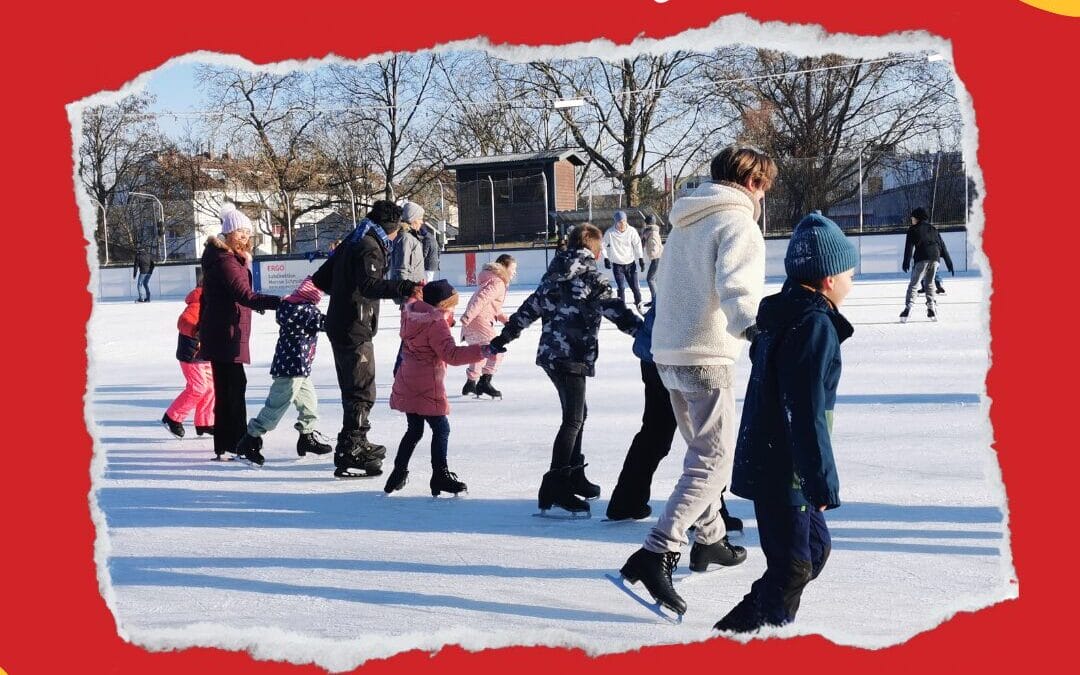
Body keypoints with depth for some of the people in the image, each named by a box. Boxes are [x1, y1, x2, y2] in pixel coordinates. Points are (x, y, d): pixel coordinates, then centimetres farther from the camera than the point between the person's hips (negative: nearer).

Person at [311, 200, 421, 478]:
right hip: (355, 331, -10)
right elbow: (369, 284, -32)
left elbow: (321, 279, 21)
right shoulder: (370, 247, -14)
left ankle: (357, 444, 34)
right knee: (362, 393, -9)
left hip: (338, 326, 10)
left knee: (352, 389, 21)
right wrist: (404, 288, -45)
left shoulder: (350, 243, 16)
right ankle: (348, 455, -11)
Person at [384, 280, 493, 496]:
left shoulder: (411, 314, 6)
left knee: (414, 430, 19)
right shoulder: (437, 325, -17)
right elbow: (451, 354, -25)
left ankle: (398, 474, 21)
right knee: (441, 429, 0)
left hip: (407, 385, 9)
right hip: (427, 388, -9)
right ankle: (440, 475, -1)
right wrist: (481, 351, -31)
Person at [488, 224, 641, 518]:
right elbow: (615, 310, -13)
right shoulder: (589, 276, -8)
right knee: (573, 419, -9)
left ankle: (574, 477, 30)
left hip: (550, 353, 9)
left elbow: (529, 308, 16)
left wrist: (503, 338, 21)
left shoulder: (555, 274, 14)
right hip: (572, 356, -9)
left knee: (577, 414, 20)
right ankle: (554, 489, -15)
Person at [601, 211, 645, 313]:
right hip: (617, 265, -1)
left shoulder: (632, 231, -9)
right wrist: (606, 258, -6)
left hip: (630, 263, 1)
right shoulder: (610, 232, -12)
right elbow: (604, 246, 0)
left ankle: (639, 304, 24)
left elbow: (637, 245, -2)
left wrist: (641, 259, -7)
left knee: (635, 286, 2)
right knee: (621, 288, -4)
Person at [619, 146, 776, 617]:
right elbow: (737, 286, -29)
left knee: (703, 451, 23)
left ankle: (709, 540, 35)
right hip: (707, 358, -9)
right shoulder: (738, 224, -10)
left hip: (668, 354, 9)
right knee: (714, 461, -9)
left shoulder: (686, 223, 17)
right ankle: (655, 554, -20)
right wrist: (753, 327, -46)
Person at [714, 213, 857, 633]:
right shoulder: (815, 325, -18)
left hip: (764, 460, 10)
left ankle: (739, 628, 25)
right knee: (792, 566, -3)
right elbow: (808, 413, -23)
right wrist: (823, 482, -21)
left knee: (815, 547, 20)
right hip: (783, 471, -10)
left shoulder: (780, 318, 13)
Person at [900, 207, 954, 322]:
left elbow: (909, 246, -2)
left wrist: (906, 262, -10)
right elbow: (943, 247, 22)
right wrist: (949, 264, 20)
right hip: (935, 258, 5)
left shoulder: (913, 229, 12)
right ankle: (932, 308, 11)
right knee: (929, 283, 19)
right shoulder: (933, 229, 26)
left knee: (914, 284, -8)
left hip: (922, 258, -5)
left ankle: (908, 308, -23)